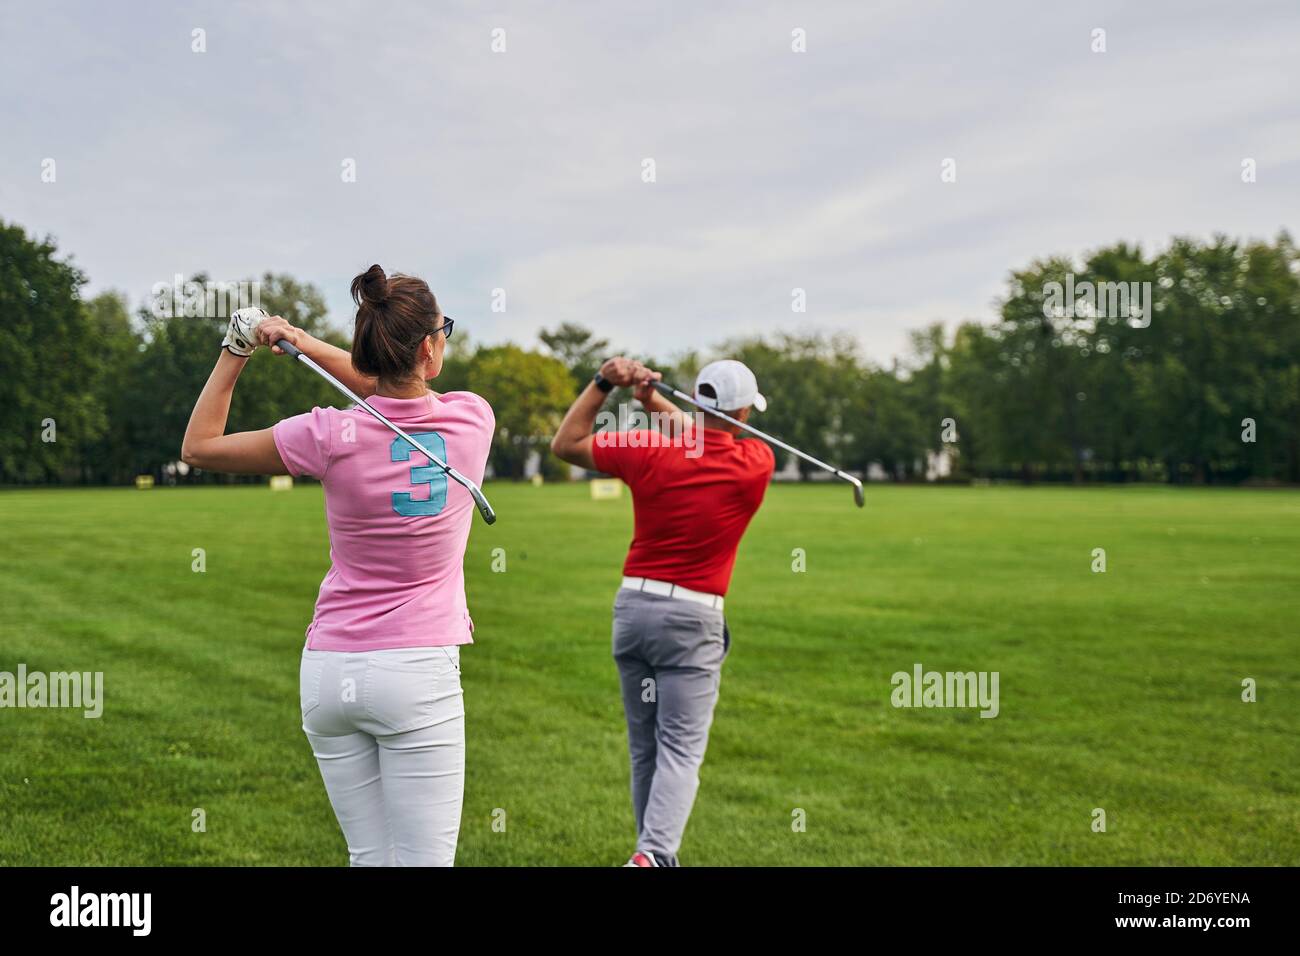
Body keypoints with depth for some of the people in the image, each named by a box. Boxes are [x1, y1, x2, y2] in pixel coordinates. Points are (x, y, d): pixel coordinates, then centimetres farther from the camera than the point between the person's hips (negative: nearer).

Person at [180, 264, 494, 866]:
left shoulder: (331, 438, -7)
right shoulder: (471, 420, -4)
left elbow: (198, 446, 6)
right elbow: (399, 392, 18)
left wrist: (236, 351, 12)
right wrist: (307, 343, 11)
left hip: (329, 673, 2)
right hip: (418, 674, -2)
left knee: (370, 859, 10)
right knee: (425, 860, -1)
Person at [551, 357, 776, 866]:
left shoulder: (648, 450, -6)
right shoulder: (757, 464, -7)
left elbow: (565, 444, 7)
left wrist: (602, 383, 2)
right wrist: (656, 400, 3)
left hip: (632, 606, 3)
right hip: (693, 618, -3)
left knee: (644, 751, 13)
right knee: (680, 752, -4)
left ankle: (657, 854, 20)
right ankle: (653, 854, -24)